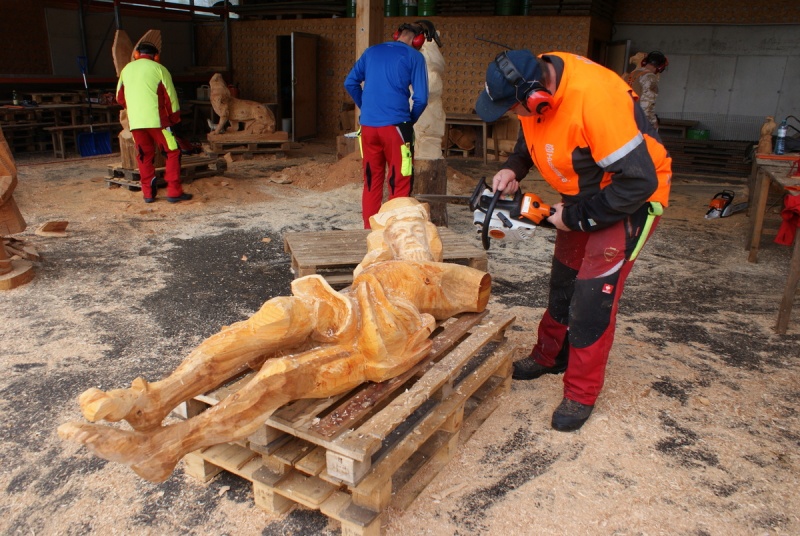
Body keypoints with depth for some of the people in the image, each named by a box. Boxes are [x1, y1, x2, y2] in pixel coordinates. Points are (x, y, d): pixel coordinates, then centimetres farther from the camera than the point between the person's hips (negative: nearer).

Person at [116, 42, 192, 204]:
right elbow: (171, 96, -1)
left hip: (134, 122, 4)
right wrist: (175, 118, 10)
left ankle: (148, 192, 12)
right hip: (156, 120, -4)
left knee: (144, 156, 13)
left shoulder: (126, 70, 14)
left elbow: (120, 98, 20)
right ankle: (174, 192, -6)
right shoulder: (159, 69, 1)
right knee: (172, 153, 2)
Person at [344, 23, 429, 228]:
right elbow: (421, 98, -5)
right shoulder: (414, 57, 1)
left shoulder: (371, 52, 15)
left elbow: (350, 83, 15)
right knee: (400, 184, 1)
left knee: (371, 182, 13)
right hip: (395, 126, -5)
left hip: (368, 126, 5)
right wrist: (410, 120, 10)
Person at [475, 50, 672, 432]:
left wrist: (575, 216, -23)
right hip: (582, 195, 8)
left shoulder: (596, 99, -37)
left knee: (593, 293, -9)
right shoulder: (536, 76, -13)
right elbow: (530, 135, 9)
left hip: (629, 198, -8)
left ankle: (581, 394, 8)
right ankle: (549, 356, 37)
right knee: (563, 279, 17)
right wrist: (513, 169, -9)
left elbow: (638, 182, -32)